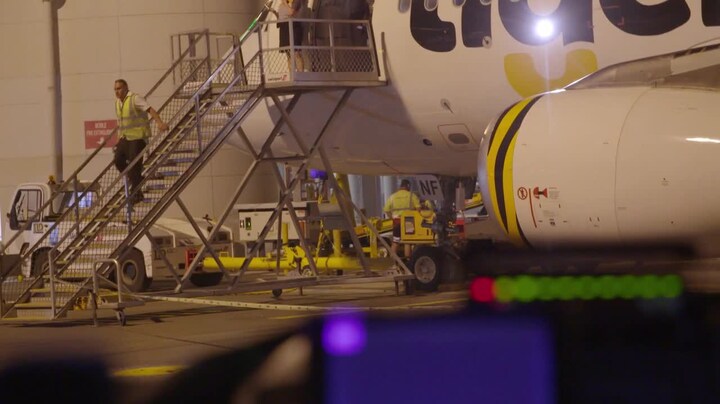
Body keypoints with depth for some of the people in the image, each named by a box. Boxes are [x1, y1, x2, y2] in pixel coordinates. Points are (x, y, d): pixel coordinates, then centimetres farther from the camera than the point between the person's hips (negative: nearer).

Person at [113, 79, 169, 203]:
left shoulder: (135, 99, -13)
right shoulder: (117, 102, 12)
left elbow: (150, 110, -25)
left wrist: (160, 122, -40)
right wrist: (119, 138, 21)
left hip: (138, 137, -8)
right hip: (125, 137, 8)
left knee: (134, 164, -11)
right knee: (118, 160, -1)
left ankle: (136, 193, -4)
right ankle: (137, 180, 19)